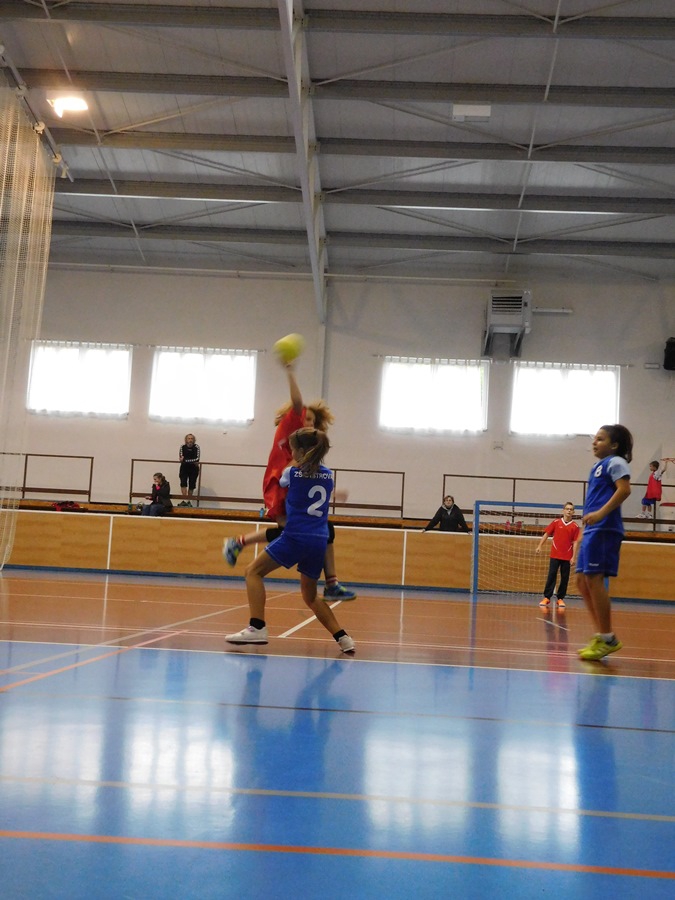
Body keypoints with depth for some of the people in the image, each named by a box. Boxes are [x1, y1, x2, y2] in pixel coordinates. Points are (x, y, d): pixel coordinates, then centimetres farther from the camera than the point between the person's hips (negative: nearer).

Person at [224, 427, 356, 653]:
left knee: (253, 571, 6)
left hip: (295, 537, -6)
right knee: (310, 596, 20)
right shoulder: (328, 476, 11)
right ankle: (342, 637, 10)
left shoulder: (292, 472, 0)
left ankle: (257, 628, -9)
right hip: (319, 541, 6)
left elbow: (280, 484, 24)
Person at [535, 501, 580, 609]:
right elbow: (546, 534, 7)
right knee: (551, 575, -3)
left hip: (567, 557, 0)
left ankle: (560, 598, 11)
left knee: (565, 578, 3)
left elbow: (575, 542, 0)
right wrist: (539, 546, -1)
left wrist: (574, 557, -5)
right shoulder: (556, 522, 3)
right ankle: (546, 597, -1)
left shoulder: (575, 526, 1)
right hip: (555, 555, 0)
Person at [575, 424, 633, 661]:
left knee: (594, 579, -12)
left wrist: (600, 513, -26)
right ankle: (602, 636, 13)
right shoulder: (598, 466, 23)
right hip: (591, 530, 10)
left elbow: (624, 489, -18)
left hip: (604, 529, -10)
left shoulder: (615, 462, -3)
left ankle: (607, 639, -5)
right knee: (582, 581, 8)